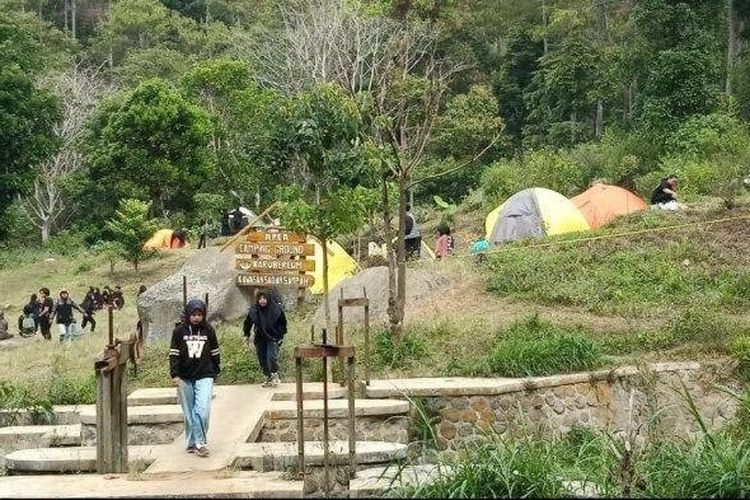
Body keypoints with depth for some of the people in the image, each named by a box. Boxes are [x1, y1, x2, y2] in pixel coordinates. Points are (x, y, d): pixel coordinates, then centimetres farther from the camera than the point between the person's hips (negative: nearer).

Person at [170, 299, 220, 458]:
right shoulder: (179, 331, -1)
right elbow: (174, 354, -1)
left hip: (204, 376, -1)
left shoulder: (209, 330, 2)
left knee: (203, 410, -15)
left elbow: (214, 353, 12)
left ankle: (200, 443, -7)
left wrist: (216, 371, 16)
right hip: (185, 378, 1)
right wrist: (174, 374, -8)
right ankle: (192, 443, 17)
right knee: (189, 413, 7)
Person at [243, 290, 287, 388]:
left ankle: (275, 376, 1)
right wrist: (247, 335, 12)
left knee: (272, 357, -17)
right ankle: (268, 378, 18)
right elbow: (247, 322, 12)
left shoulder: (276, 309, -11)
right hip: (260, 339, 3)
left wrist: (281, 335, 3)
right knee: (262, 360, 5)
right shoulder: (253, 310, -5)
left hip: (273, 338, -3)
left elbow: (283, 322, 3)